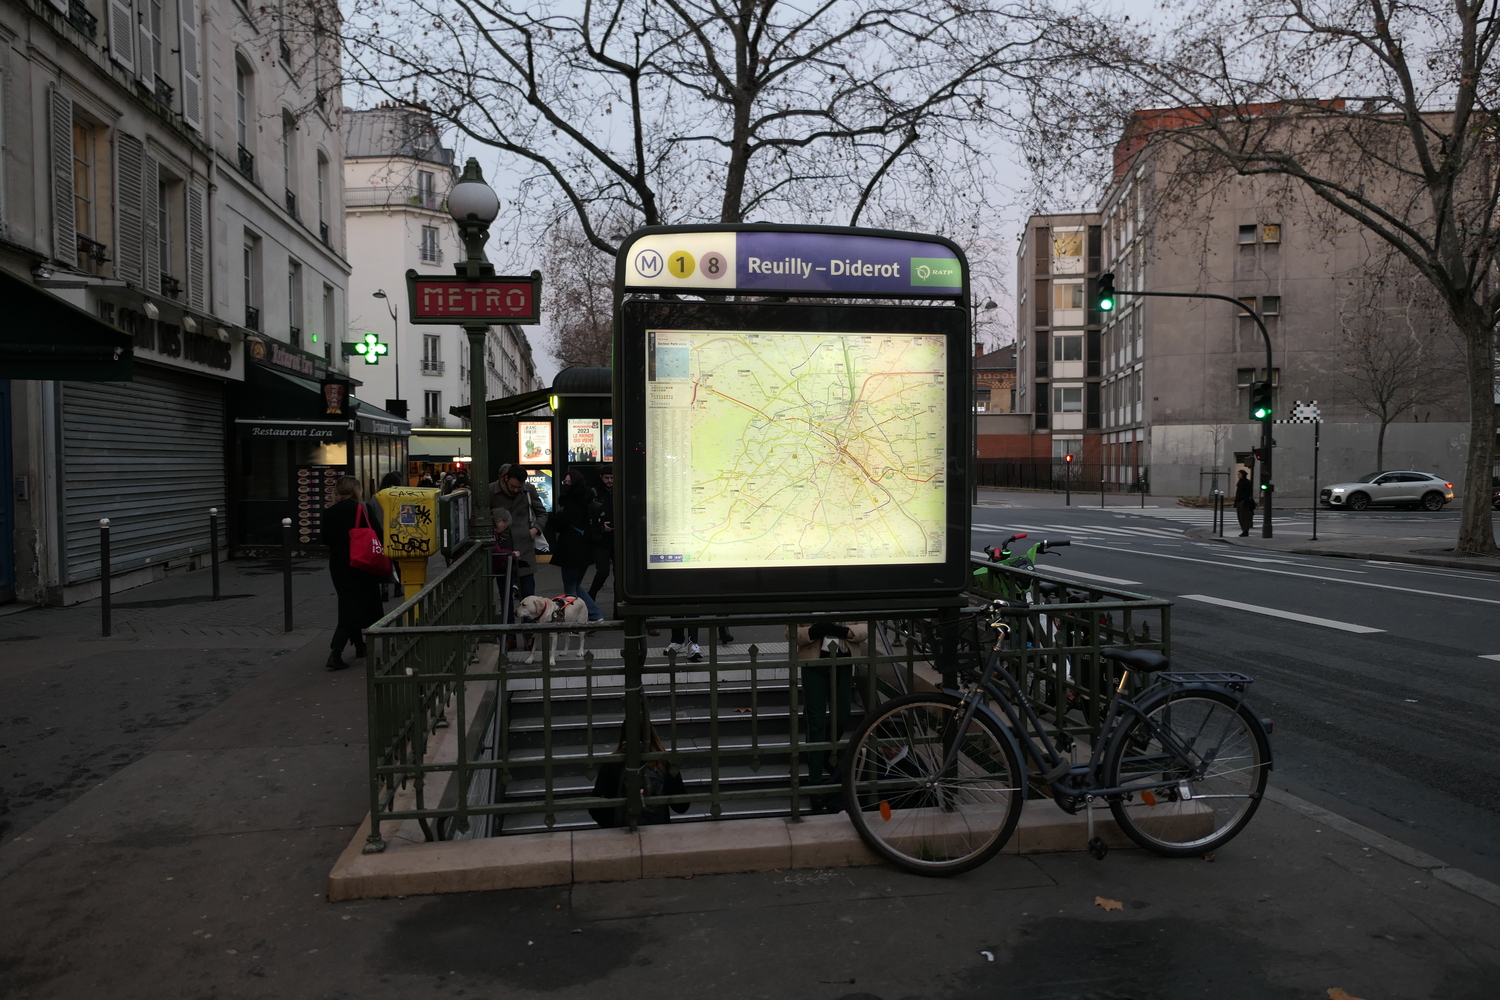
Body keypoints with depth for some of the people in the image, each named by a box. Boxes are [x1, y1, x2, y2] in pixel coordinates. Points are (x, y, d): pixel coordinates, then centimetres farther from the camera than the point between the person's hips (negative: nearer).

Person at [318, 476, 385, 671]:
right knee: (352, 609, 0)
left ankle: (359, 646, 30)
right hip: (360, 565, -4)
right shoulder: (363, 509, -11)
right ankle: (335, 653, -11)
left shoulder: (329, 513, 0)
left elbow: (325, 539, 6)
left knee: (348, 605, 20)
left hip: (337, 565, 5)